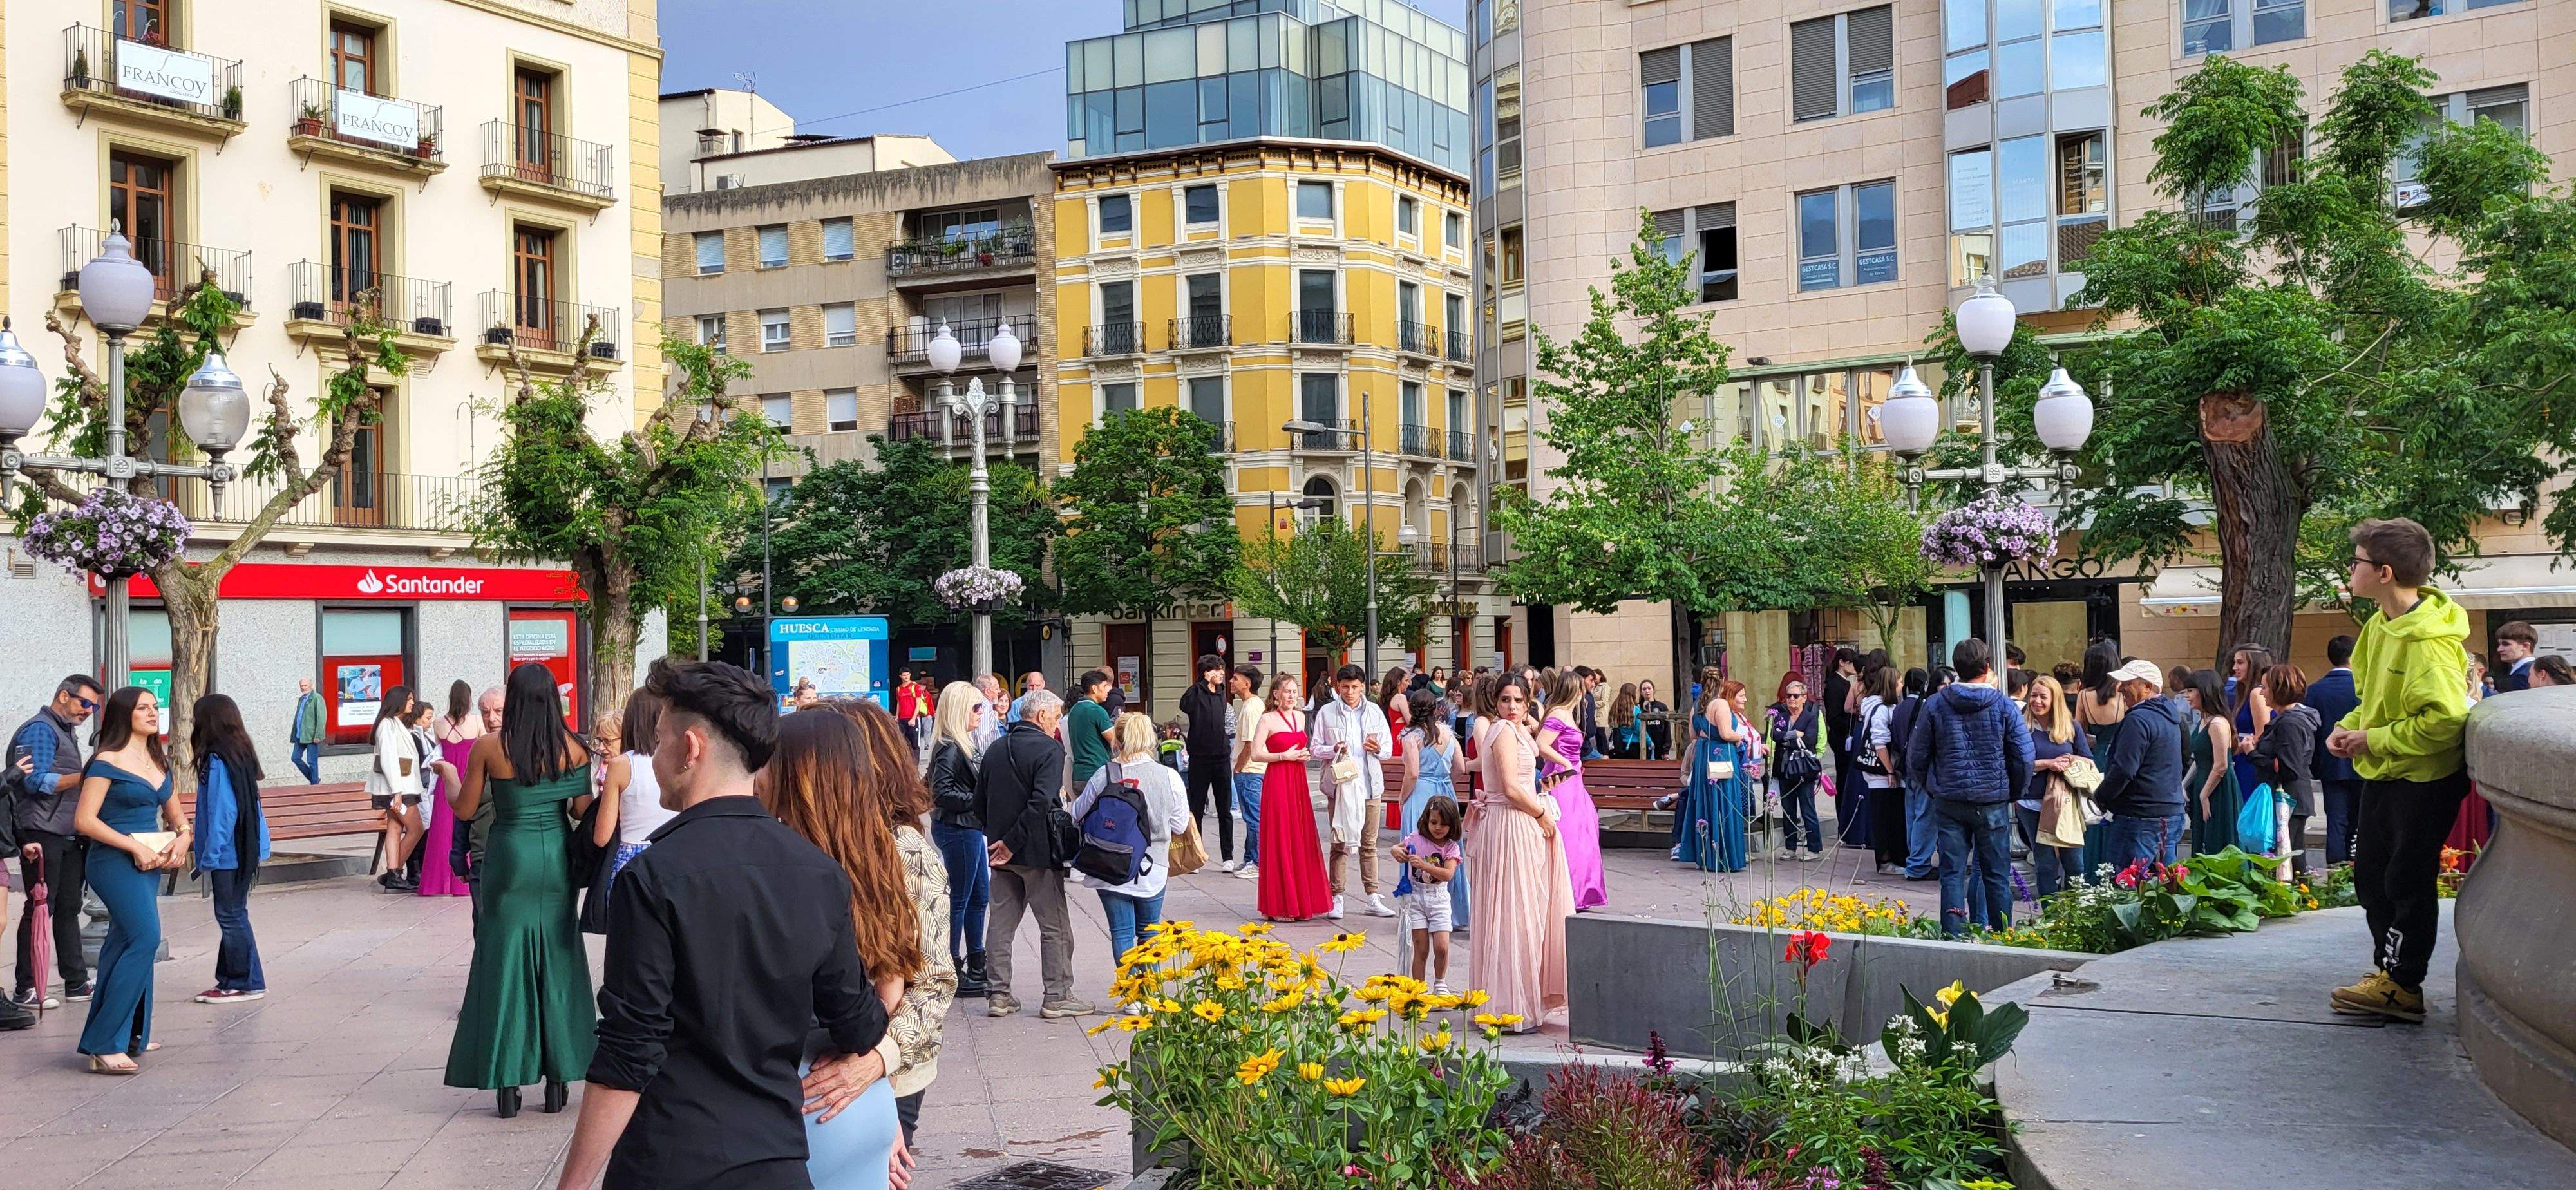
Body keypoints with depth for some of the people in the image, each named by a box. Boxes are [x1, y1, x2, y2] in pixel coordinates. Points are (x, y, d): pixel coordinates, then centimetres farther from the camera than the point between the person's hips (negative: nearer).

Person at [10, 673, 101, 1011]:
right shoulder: (39, 729, -8)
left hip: (69, 837, 9)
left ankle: (76, 983, 14)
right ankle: (26, 990, -3)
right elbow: (37, 781, -19)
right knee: (40, 910, -7)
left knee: (68, 909, 10)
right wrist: (86, 776, -19)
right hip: (43, 836, -9)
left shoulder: (67, 733, 21)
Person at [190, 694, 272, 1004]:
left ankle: (245, 983, 3)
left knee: (231, 916, -2)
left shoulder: (217, 761, -16)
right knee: (233, 915, 14)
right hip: (245, 849, 9)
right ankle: (230, 980, 20)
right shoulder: (241, 754, 11)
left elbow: (221, 812, -20)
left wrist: (209, 855, -17)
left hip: (229, 853, -9)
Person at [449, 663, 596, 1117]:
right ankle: (558, 1078, 12)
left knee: (505, 964, 6)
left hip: (508, 858, -1)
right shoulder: (572, 749, -4)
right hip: (556, 860, 1)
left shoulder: (489, 748, -7)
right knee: (556, 964, 10)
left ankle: (508, 1082, 5)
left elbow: (464, 810, 0)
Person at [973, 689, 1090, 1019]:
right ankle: (1057, 997, 6)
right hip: (1038, 853, -6)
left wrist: (999, 837, 16)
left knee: (1001, 921, 12)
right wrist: (1013, 842, -19)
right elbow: (1041, 803, -24)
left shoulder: (995, 749, 9)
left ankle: (998, 994, 14)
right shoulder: (1050, 749, -13)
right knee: (1055, 926, 3)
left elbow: (979, 803, 12)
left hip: (1002, 853, 6)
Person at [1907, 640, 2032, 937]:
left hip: (1949, 801, 1)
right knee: (1997, 876, 8)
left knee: (1952, 874, 5)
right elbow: (2024, 757, -4)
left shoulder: (1935, 704, -1)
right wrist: (2015, 792, 11)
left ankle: (1953, 938, 4)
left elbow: (1916, 757, 4)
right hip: (1993, 802, -1)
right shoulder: (2004, 705, -5)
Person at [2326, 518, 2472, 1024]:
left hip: (2424, 779, -9)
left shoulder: (2427, 641, -24)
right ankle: (2388, 969, 27)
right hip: (2382, 774, 9)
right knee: (2370, 874, 15)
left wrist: (2375, 739, -22)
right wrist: (2351, 727, 1)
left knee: (2408, 881, 0)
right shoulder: (2380, 625, 5)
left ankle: (2402, 987, 10)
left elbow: (2445, 720, -30)